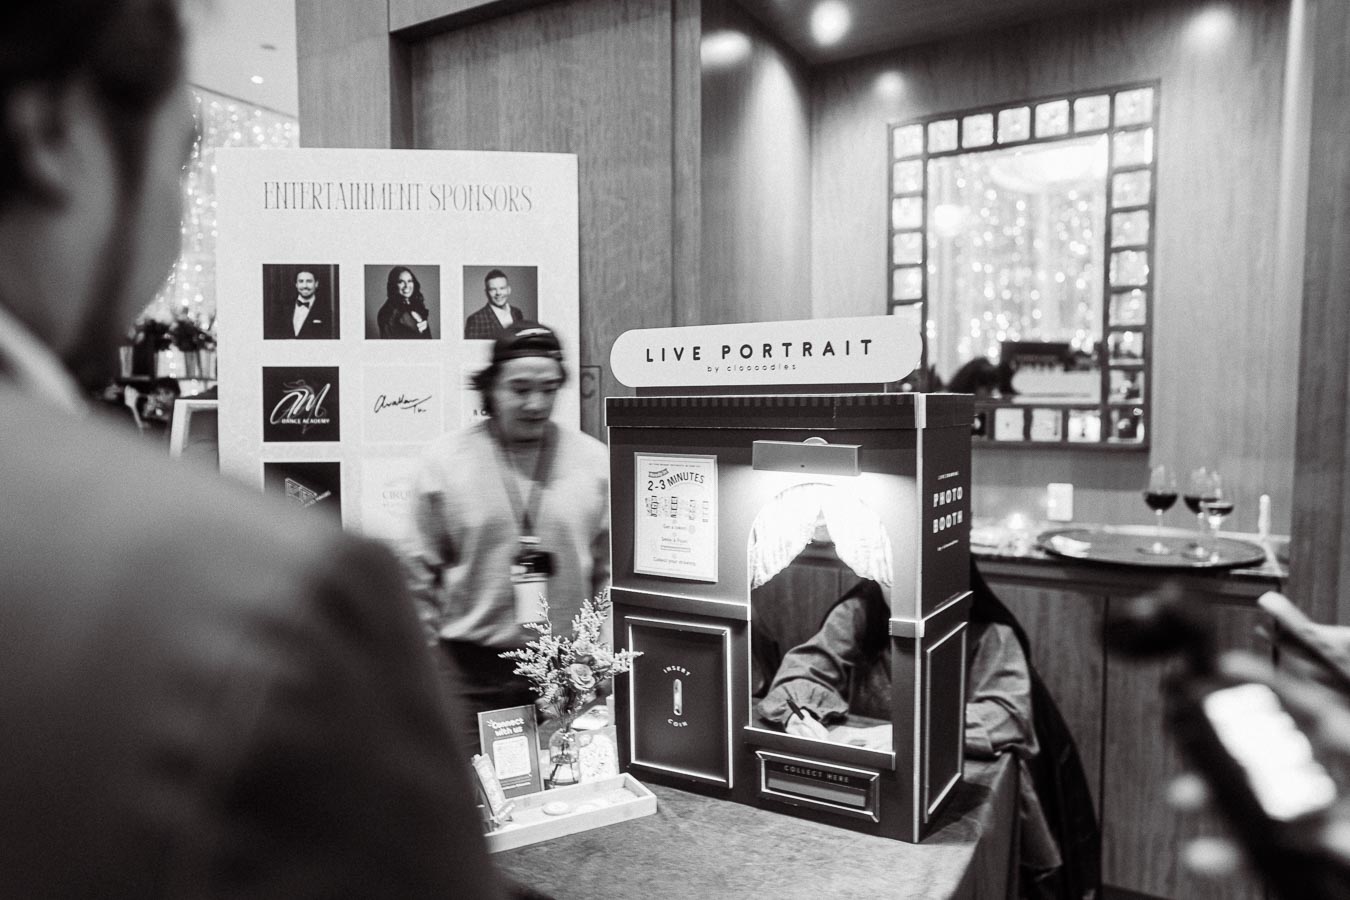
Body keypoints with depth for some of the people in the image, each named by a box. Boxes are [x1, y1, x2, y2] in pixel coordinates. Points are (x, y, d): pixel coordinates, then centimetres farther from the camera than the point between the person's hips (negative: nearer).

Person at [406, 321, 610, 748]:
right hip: (473, 667, -1)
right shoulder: (444, 460, -1)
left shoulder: (594, 460, 1)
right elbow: (421, 571, 4)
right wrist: (426, 658, 3)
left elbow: (610, 569, 6)